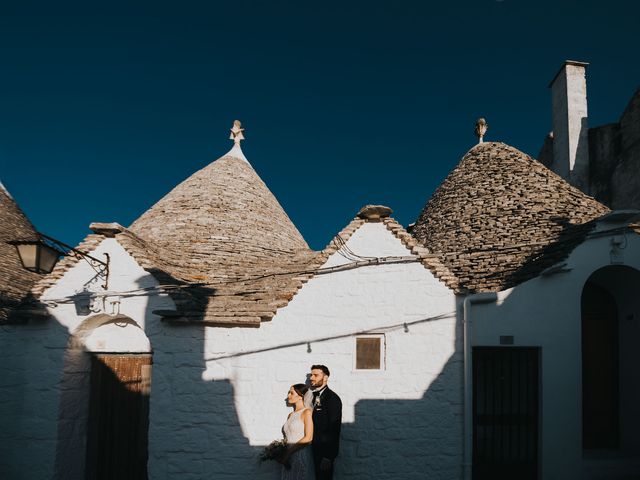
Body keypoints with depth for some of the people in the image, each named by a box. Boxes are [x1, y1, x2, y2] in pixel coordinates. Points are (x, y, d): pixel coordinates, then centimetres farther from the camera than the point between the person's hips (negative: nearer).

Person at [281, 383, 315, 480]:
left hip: (301, 455, -6)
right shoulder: (290, 415, 15)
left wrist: (288, 451, -15)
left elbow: (308, 438, -14)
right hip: (288, 459, 6)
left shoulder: (307, 412, -6)